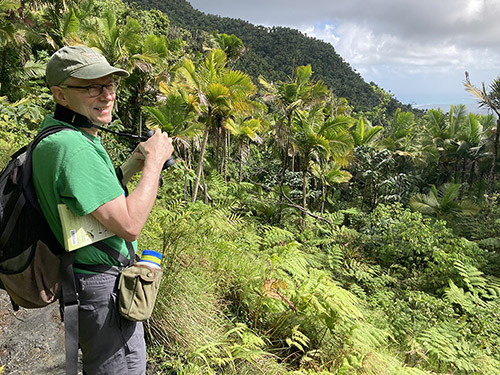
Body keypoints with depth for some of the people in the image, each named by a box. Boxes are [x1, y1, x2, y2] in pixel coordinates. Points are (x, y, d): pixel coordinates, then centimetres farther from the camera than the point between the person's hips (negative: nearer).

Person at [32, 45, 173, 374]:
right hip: (102, 288, -10)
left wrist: (133, 165, 5)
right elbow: (129, 225, -31)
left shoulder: (57, 134, 7)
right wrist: (154, 162, -20)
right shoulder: (72, 147, -28)